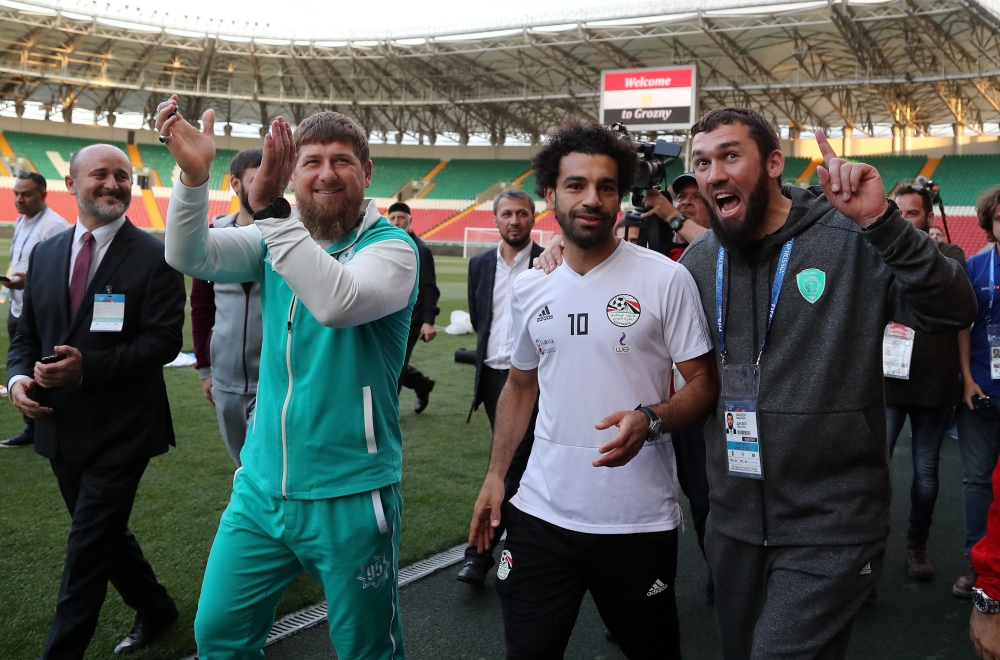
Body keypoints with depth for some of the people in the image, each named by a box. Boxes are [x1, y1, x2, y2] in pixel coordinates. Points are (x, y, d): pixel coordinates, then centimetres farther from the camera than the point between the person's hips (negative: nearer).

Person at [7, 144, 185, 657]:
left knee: (88, 547, -3)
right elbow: (26, 334, 12)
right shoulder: (44, 254, 9)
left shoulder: (154, 257, -9)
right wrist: (19, 376, -9)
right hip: (61, 427, 7)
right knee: (103, 533, 19)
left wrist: (88, 366, -24)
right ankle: (154, 609, 40)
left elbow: (164, 341, -15)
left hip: (119, 430, -6)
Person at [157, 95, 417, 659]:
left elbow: (338, 303, -31)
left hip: (349, 496, -5)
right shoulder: (277, 238, 5)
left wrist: (269, 209, -31)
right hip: (261, 486, 5)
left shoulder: (390, 247, -11)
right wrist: (194, 176, -26)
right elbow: (191, 255, -10)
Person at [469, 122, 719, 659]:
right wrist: (495, 474, 11)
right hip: (540, 513, 3)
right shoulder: (528, 289, 6)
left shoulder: (666, 279, -8)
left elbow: (704, 383, -5)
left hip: (638, 520, -3)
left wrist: (649, 419, -25)